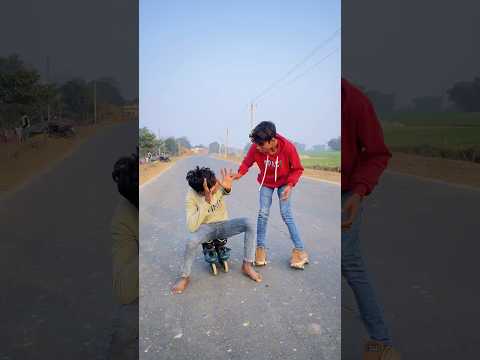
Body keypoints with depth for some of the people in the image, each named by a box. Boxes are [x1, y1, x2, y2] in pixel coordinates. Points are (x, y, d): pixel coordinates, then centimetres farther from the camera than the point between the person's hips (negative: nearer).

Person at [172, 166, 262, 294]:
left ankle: (247, 266, -13)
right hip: (206, 227, -3)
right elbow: (192, 227, -32)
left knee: (247, 223, -24)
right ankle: (185, 277, -10)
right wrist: (207, 201, -40)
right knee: (192, 240, -35)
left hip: (223, 225, 3)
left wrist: (227, 187, -52)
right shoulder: (191, 197, -24)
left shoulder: (217, 185, -17)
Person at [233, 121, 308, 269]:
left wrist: (290, 185, -29)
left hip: (284, 182, -2)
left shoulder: (288, 147, -31)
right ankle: (261, 248, 11)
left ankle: (299, 250, 2)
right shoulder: (255, 148, -27)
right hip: (266, 182, 2)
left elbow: (297, 169, -17)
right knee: (263, 213, -4)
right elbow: (247, 162, -9)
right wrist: (239, 173, -27)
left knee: (286, 214, -8)